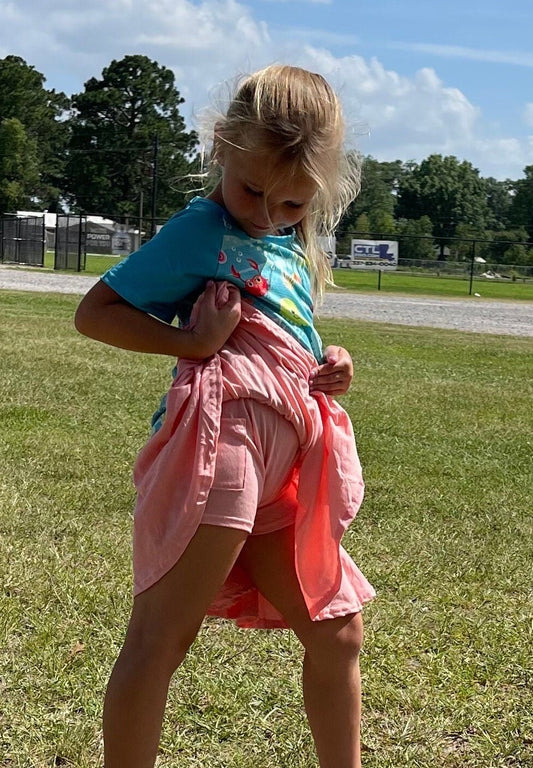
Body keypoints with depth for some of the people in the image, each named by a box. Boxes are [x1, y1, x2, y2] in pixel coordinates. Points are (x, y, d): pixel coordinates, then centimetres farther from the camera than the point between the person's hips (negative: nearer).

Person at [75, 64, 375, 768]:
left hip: (286, 462, 8)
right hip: (223, 428, -8)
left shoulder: (296, 245, 21)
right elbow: (94, 312, -2)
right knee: (162, 635, -4)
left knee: (336, 631, 14)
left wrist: (327, 370, 11)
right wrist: (193, 342, -15)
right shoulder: (201, 231, -1)